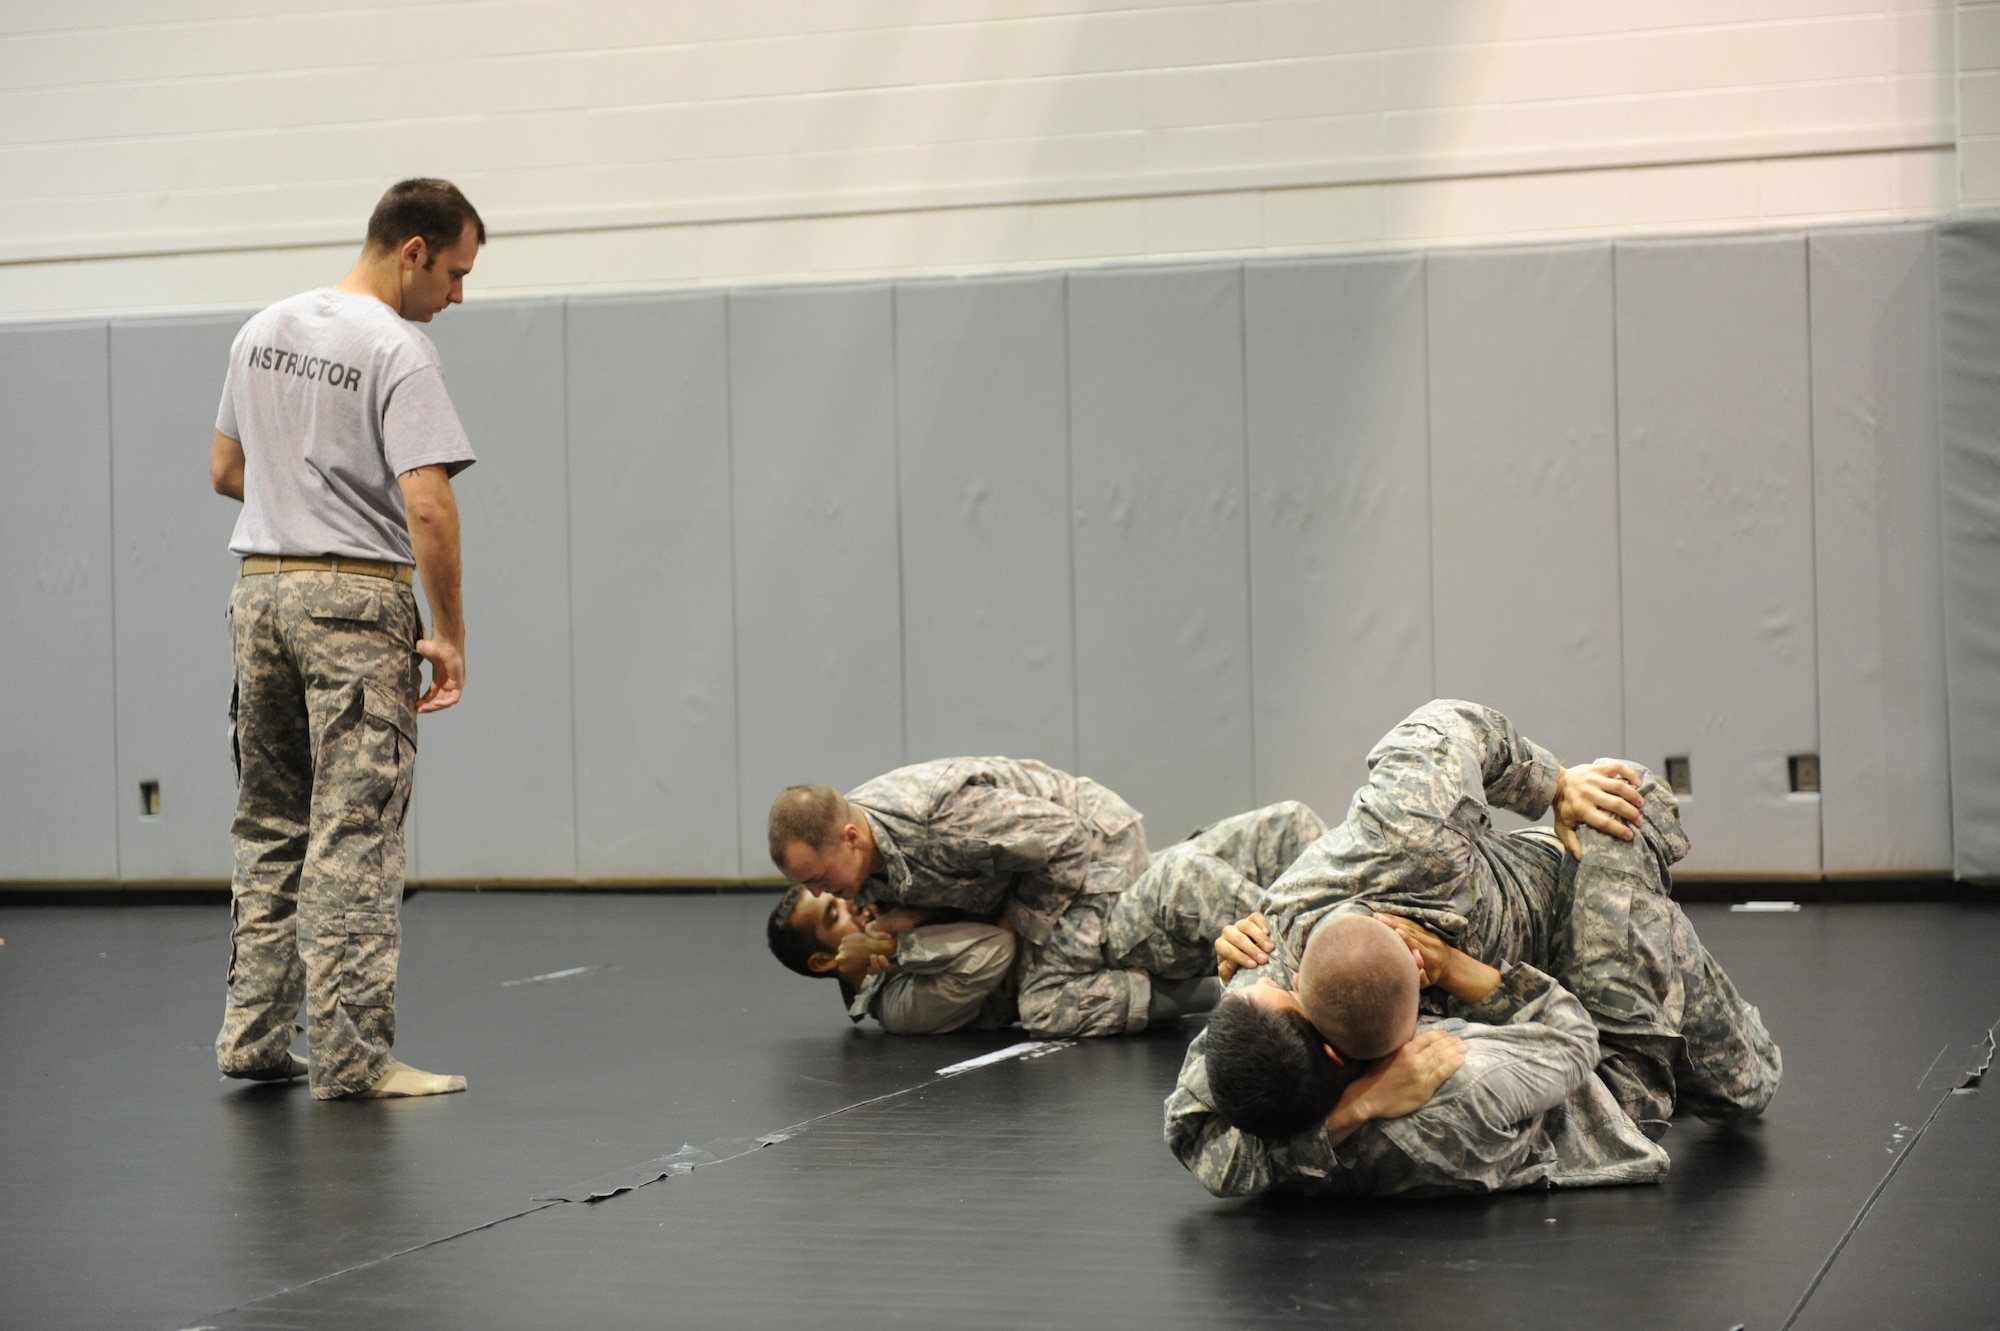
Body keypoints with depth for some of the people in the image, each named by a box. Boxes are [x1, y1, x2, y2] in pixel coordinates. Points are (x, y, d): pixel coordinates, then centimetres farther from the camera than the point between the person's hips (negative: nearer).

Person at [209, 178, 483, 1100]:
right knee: (354, 834, -5)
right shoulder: (396, 349, -13)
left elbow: (226, 470, 18)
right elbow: (427, 507, -20)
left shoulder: (263, 331, 12)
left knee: (269, 825, 16)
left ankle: (254, 1037, 17)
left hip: (258, 590, 8)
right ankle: (350, 1054, -5)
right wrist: (448, 635, -13)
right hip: (356, 602, -8)